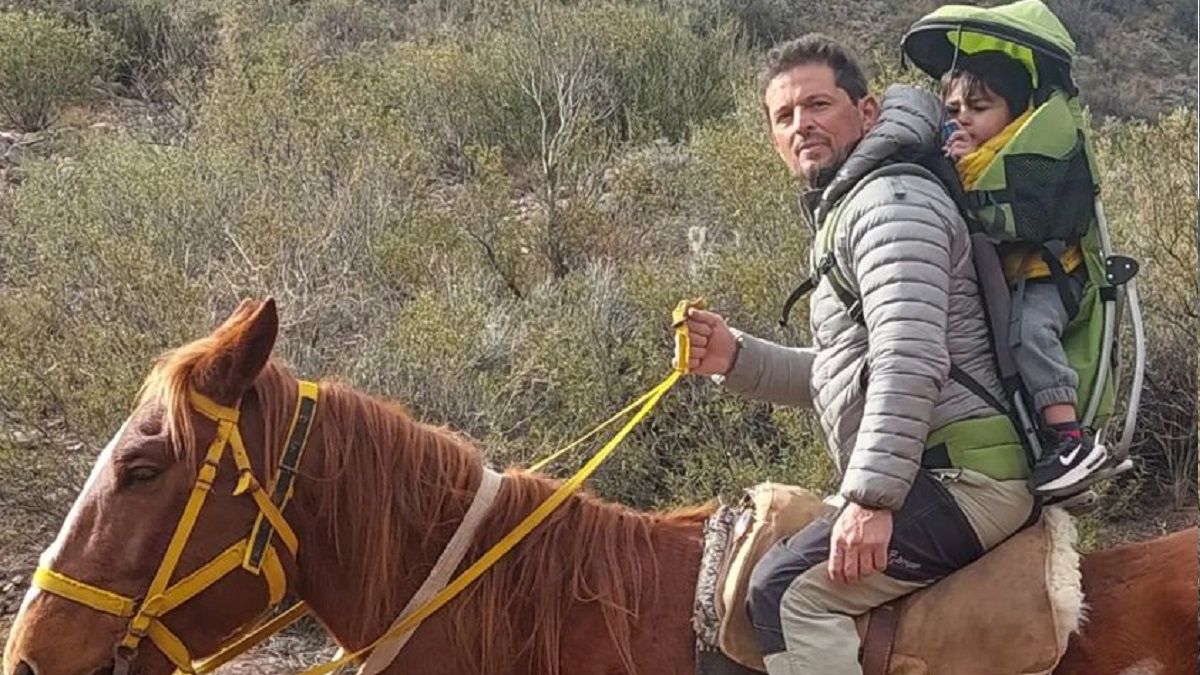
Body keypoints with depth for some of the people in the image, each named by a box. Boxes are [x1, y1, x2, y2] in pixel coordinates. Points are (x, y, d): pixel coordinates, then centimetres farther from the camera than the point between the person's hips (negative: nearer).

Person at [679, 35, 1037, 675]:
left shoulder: (890, 197, -10)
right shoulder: (844, 211, 23)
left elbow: (909, 362, -23)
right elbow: (841, 371, 26)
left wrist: (871, 497, -27)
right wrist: (735, 357, 12)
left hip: (961, 477, -11)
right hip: (949, 478, 11)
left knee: (788, 587, -22)